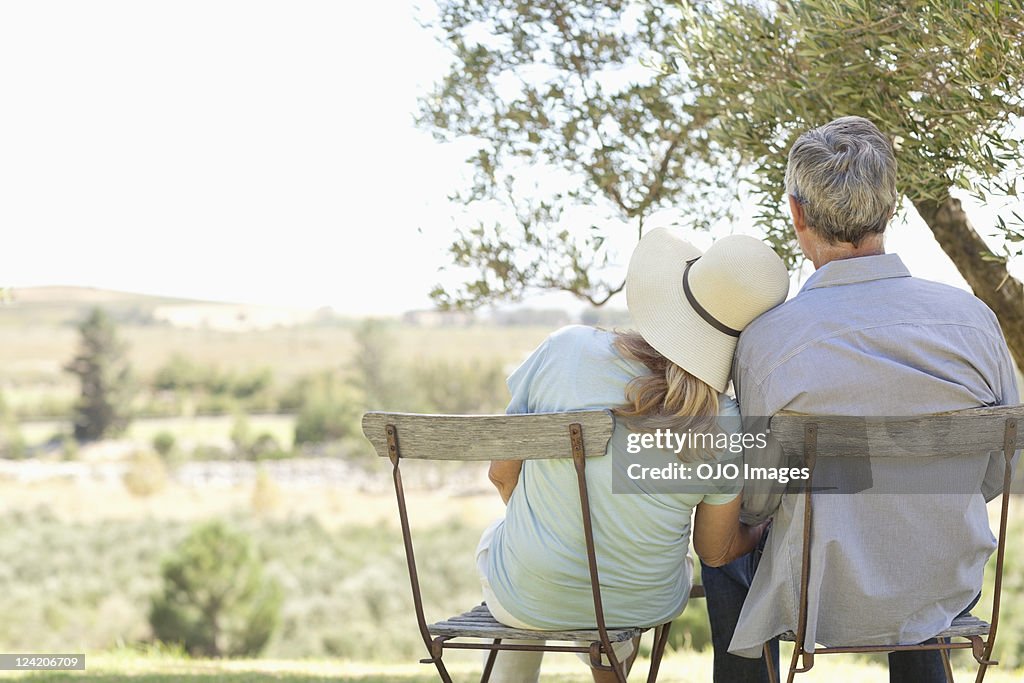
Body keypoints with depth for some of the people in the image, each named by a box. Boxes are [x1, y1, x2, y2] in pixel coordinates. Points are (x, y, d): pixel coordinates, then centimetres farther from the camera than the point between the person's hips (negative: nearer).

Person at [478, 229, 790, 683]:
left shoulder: (566, 349, -21)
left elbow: (503, 473, -8)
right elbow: (715, 551, -6)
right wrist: (764, 531, 16)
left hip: (526, 599, 0)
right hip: (643, 606, 0)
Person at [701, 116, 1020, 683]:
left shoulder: (766, 340, -21)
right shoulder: (973, 319, -13)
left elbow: (756, 499, -10)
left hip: (827, 605, -2)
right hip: (949, 591, 3)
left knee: (724, 557, 29)